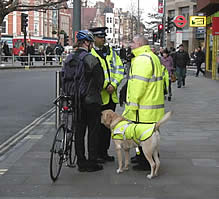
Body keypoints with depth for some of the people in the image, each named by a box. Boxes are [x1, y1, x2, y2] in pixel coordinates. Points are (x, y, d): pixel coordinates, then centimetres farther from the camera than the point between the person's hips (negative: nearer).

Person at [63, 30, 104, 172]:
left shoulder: (69, 59, 4)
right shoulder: (91, 59, -15)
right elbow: (100, 79, -11)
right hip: (92, 101, -6)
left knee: (79, 131, 12)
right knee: (93, 131, 3)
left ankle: (81, 162, 16)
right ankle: (92, 163, 7)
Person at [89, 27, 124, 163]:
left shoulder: (111, 52, 13)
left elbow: (119, 69, 8)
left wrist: (114, 85, -7)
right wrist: (105, 86, -15)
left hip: (111, 95, 6)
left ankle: (104, 152, 23)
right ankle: (96, 153, 8)